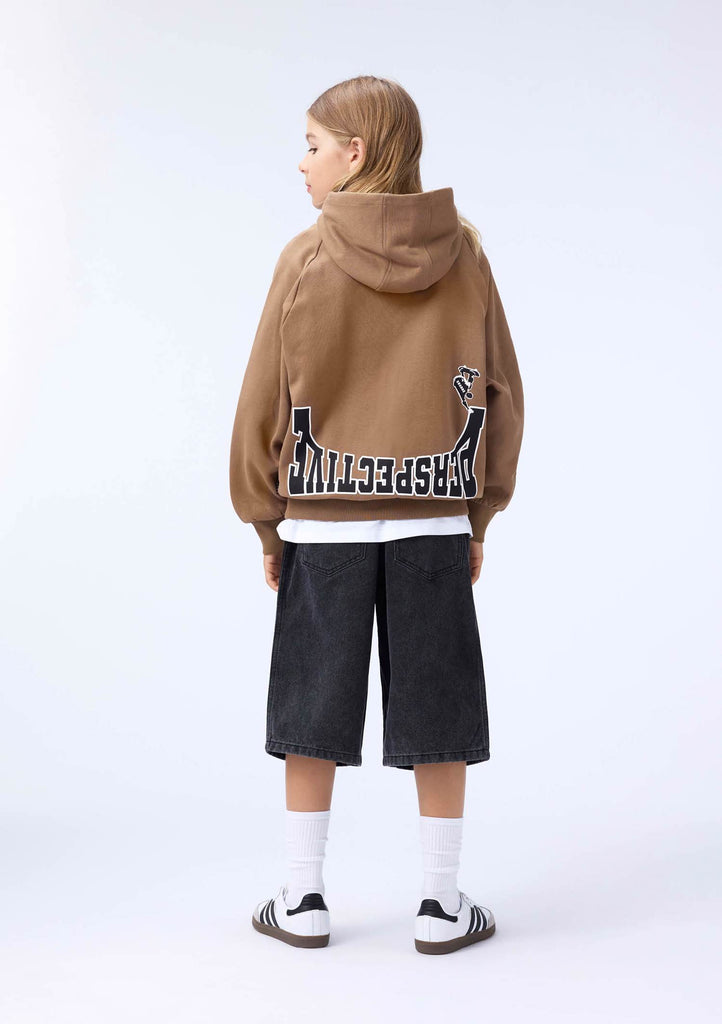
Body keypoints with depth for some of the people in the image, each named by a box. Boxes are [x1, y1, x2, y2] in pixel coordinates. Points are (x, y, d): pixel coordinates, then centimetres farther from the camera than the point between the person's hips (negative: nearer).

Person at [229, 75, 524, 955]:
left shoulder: (307, 258, -5)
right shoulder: (464, 252, 1)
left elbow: (265, 403, -2)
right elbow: (501, 394, 4)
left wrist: (265, 521, 9)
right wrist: (478, 516, 12)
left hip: (322, 520, -1)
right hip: (435, 522, 1)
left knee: (312, 716, 10)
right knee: (437, 718, 9)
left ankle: (302, 900, 20)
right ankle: (443, 906, 17)